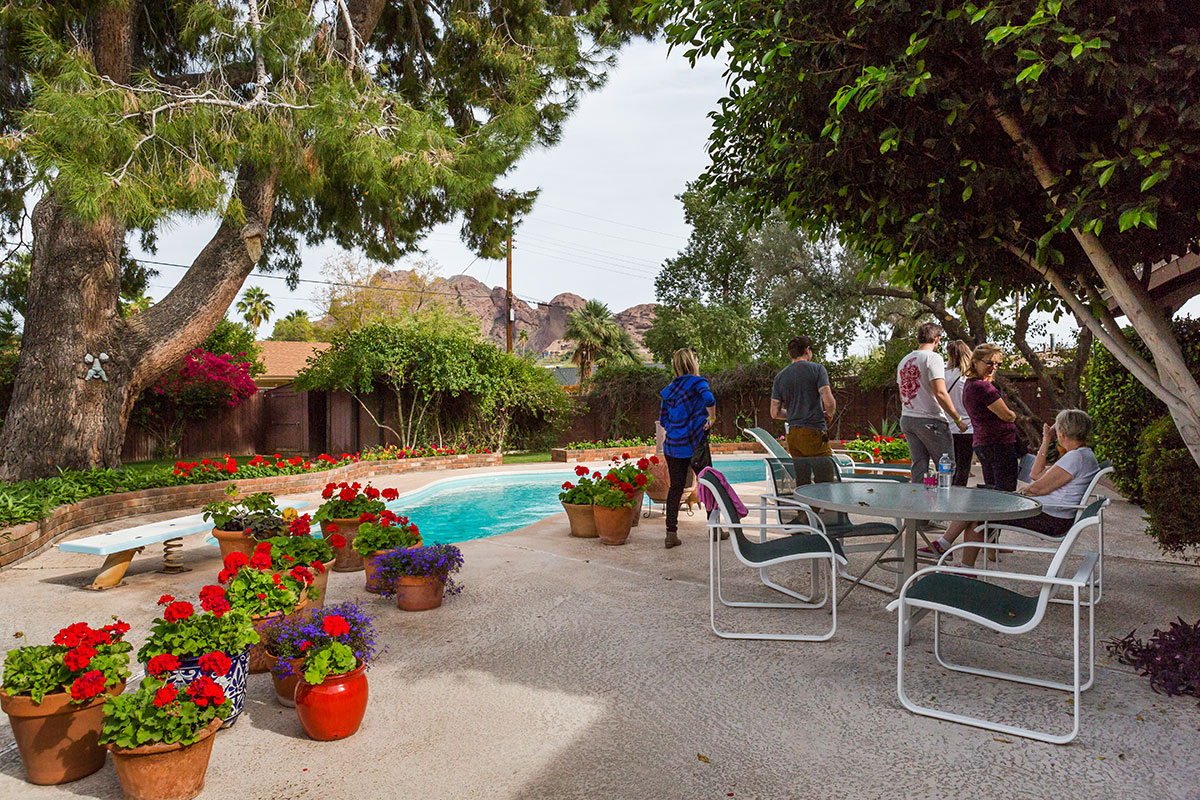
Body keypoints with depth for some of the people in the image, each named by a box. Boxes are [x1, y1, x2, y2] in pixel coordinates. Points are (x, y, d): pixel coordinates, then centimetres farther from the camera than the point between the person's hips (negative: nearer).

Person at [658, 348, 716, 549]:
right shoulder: (697, 381, -6)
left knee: (676, 487, 8)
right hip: (695, 444, -4)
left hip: (673, 445, 5)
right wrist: (711, 419, -8)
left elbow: (663, 420, 10)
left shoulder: (669, 389, 10)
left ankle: (671, 533, 2)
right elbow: (709, 400, -24)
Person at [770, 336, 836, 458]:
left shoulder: (780, 376, 9)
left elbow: (775, 413, 7)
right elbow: (829, 401, -14)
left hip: (792, 436, 5)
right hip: (814, 433, -5)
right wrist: (829, 415, 6)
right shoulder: (816, 369, -3)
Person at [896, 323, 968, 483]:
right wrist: (958, 419, -12)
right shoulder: (933, 357, -10)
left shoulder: (904, 361, 13)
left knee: (918, 465, 11)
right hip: (930, 420, -7)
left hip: (906, 420, 7)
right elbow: (940, 393, -18)